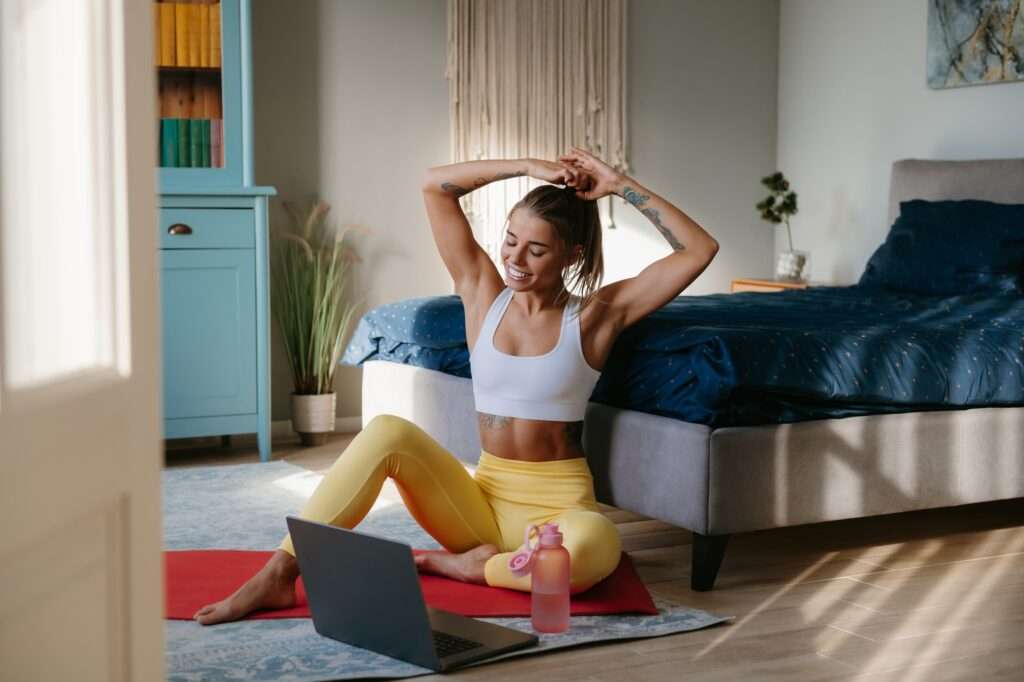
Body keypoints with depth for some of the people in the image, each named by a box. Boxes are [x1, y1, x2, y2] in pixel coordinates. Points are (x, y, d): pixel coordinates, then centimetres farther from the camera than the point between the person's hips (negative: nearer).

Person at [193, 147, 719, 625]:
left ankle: (466, 566, -13)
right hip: (484, 501, 2)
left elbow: (700, 250, -8)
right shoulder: (483, 293, 5)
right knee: (388, 431, -25)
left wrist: (621, 185, -9)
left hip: (557, 503, -2)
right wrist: (528, 167, -3)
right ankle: (279, 574, -25)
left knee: (596, 545, -40)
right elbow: (434, 185, 1)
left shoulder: (596, 315, -2)